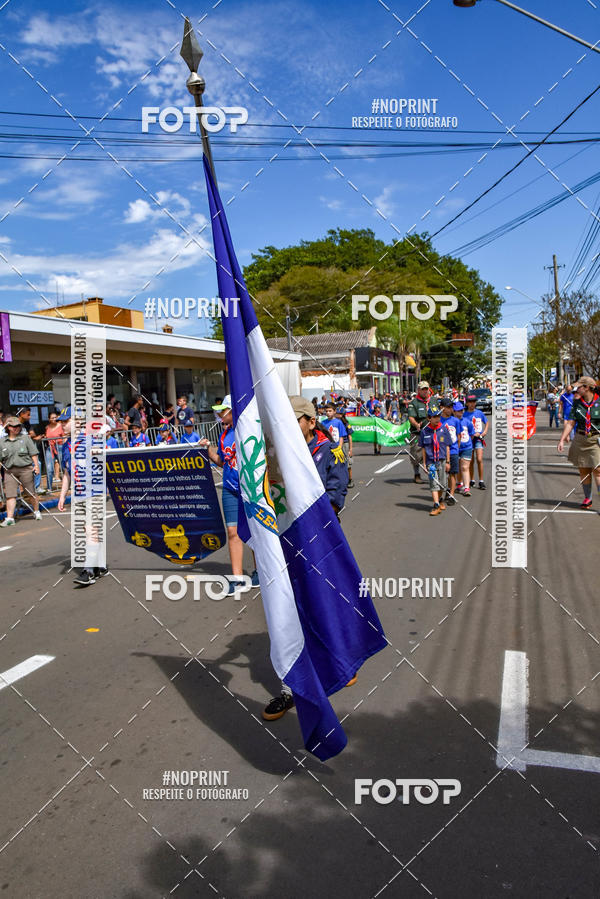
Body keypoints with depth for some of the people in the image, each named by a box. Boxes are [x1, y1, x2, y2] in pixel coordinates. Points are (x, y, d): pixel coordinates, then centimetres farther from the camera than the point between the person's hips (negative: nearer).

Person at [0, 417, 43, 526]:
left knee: (30, 493, 4)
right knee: (10, 494, -6)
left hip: (25, 469, -1)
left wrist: (36, 465, -3)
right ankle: (9, 518, -5)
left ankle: (37, 511, 23)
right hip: (9, 471, 2)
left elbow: (33, 453, 4)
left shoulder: (25, 438, 6)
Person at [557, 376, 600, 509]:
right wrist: (562, 440, -2)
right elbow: (570, 423, 4)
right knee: (583, 471, 9)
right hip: (580, 439, 4)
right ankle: (587, 498, 24)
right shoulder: (577, 403, 4)